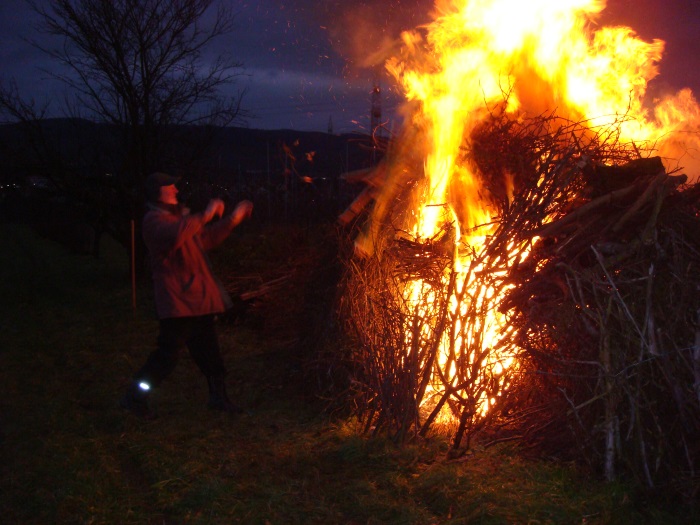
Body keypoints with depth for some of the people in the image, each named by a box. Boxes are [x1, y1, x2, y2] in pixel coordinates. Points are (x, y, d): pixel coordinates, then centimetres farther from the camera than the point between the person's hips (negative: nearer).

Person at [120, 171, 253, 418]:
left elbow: (206, 239, 26)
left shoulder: (179, 215, 18)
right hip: (177, 300, -9)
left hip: (197, 298, 9)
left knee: (208, 349, 14)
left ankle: (218, 397, 25)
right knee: (168, 352, -6)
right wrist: (205, 215, -31)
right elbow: (175, 235, -36)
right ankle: (134, 397, 7)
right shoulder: (154, 219, -13)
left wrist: (233, 219, 20)